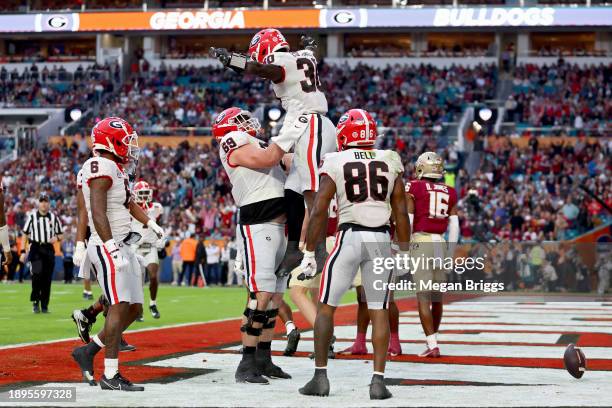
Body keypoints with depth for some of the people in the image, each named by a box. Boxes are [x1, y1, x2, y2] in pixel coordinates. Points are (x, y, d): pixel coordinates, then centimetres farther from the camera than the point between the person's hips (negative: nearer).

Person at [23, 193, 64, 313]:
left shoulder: (54, 217, 9)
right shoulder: (32, 216, 3)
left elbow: (60, 235, 16)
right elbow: (25, 235, 7)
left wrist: (56, 238, -8)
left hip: (49, 249, 3)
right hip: (36, 249, -3)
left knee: (47, 278, 3)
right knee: (37, 273, -20)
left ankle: (44, 305, 12)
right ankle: (35, 301, -5)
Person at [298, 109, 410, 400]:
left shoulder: (335, 163, -1)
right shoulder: (390, 161, 7)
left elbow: (318, 211, -4)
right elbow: (401, 212, 8)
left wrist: (309, 253, 1)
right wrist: (404, 252, 16)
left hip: (349, 236, -2)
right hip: (381, 239, 2)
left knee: (326, 307, 8)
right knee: (379, 311, 6)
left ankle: (320, 376, 5)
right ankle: (378, 380, 1)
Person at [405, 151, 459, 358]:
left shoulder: (413, 188, 0)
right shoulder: (449, 192, 12)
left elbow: (407, 221, -4)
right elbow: (454, 227, 10)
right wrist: (450, 254, 16)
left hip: (420, 242, -4)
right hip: (440, 243, 4)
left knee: (423, 297, -5)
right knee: (437, 297, 13)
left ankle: (432, 345, -13)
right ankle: (432, 340, 25)